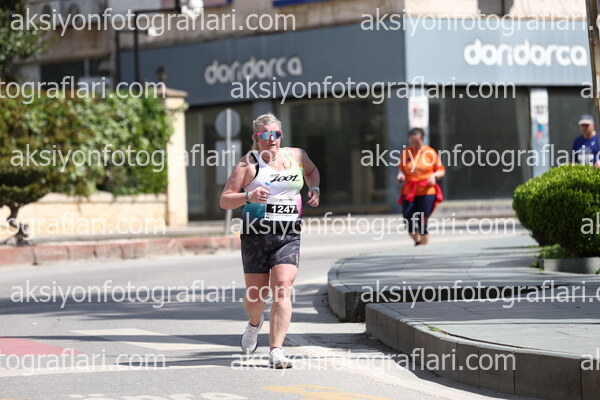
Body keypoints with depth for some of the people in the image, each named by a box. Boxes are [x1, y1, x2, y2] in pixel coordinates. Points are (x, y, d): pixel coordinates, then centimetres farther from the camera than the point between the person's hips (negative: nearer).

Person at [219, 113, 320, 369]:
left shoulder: (297, 156, 11)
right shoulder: (249, 163, -1)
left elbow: (311, 170, 35)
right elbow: (224, 201, -3)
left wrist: (314, 189, 16)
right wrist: (248, 197, -21)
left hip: (289, 235, 1)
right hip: (256, 233, -1)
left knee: (283, 288, -16)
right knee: (256, 294, 7)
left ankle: (276, 351, -19)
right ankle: (255, 323, 44)